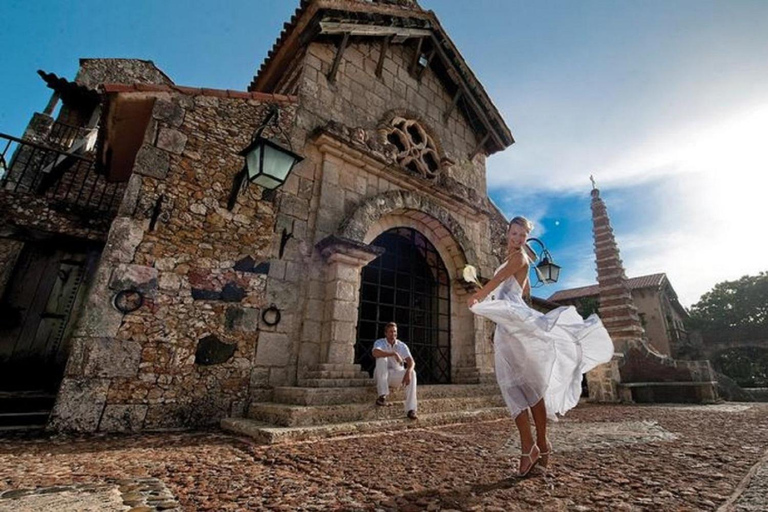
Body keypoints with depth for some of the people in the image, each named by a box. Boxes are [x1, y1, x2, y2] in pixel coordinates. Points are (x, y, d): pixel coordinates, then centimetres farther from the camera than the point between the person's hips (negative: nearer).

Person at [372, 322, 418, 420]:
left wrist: (408, 372, -36)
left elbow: (411, 362, -14)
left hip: (396, 376, 2)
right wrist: (394, 353, -36)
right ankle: (382, 396, -31)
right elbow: (375, 353, -33)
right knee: (382, 358, -30)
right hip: (382, 375, -2)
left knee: (412, 373, -26)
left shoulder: (402, 346, -2)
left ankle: (410, 410, -28)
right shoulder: (379, 342, -9)